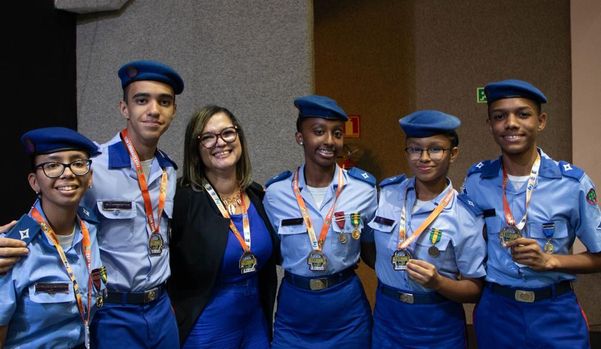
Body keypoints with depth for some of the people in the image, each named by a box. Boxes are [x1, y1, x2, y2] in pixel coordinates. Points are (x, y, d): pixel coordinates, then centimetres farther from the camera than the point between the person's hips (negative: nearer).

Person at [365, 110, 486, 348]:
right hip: (387, 319, 3)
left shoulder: (465, 216, -13)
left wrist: (437, 282, -25)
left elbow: (474, 288, -9)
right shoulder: (386, 193, -6)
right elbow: (367, 244, 10)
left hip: (438, 328, -2)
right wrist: (389, 271, -4)